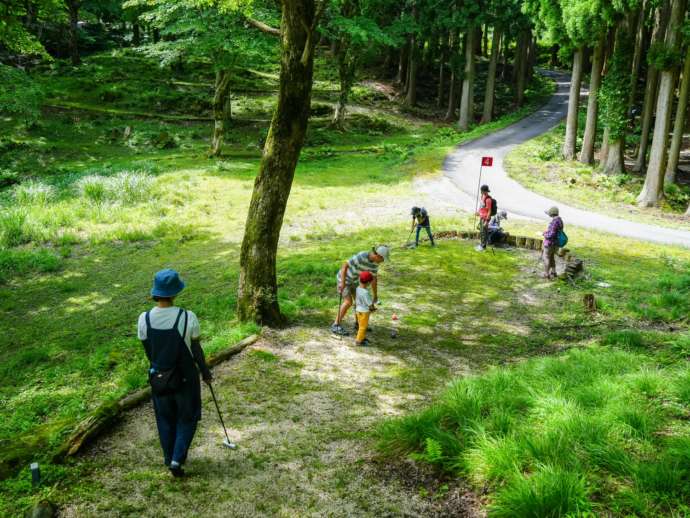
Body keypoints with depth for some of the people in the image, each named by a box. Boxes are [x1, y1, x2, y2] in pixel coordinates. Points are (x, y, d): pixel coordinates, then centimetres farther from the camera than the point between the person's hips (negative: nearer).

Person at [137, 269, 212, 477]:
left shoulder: (144, 319, -13)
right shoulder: (188, 318, -22)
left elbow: (148, 351, 1)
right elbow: (196, 350, -11)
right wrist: (205, 372, 7)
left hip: (158, 377, 3)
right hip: (186, 378, -3)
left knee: (165, 420, 22)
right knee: (187, 419, 18)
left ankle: (170, 458, 35)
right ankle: (177, 459, 9)